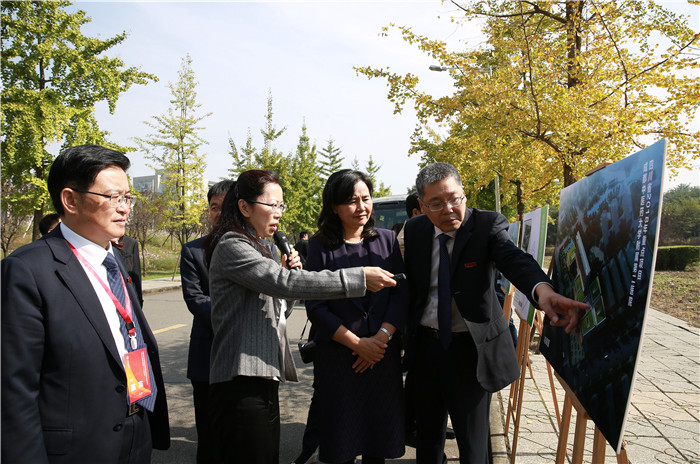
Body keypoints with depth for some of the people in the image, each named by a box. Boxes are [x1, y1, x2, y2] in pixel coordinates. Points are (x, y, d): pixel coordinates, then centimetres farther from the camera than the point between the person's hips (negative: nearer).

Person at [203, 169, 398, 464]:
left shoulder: (256, 248, 20)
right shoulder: (231, 246, -10)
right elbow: (284, 283, -24)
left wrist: (288, 272, 3)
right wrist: (359, 278, -22)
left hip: (263, 384, 9)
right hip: (241, 388, -9)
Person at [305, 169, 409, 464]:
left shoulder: (387, 239, 6)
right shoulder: (320, 246, -3)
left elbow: (401, 293, 1)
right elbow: (315, 308, -6)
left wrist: (382, 337, -12)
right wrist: (358, 344, -12)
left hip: (384, 354, 2)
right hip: (337, 357, -2)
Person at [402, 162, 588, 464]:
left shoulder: (488, 226, -14)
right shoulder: (414, 230, -2)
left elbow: (514, 259, -33)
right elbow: (410, 283, 6)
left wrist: (542, 290, -53)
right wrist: (407, 330, 4)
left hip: (471, 348, -3)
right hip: (424, 345, 4)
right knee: (427, 434, 21)